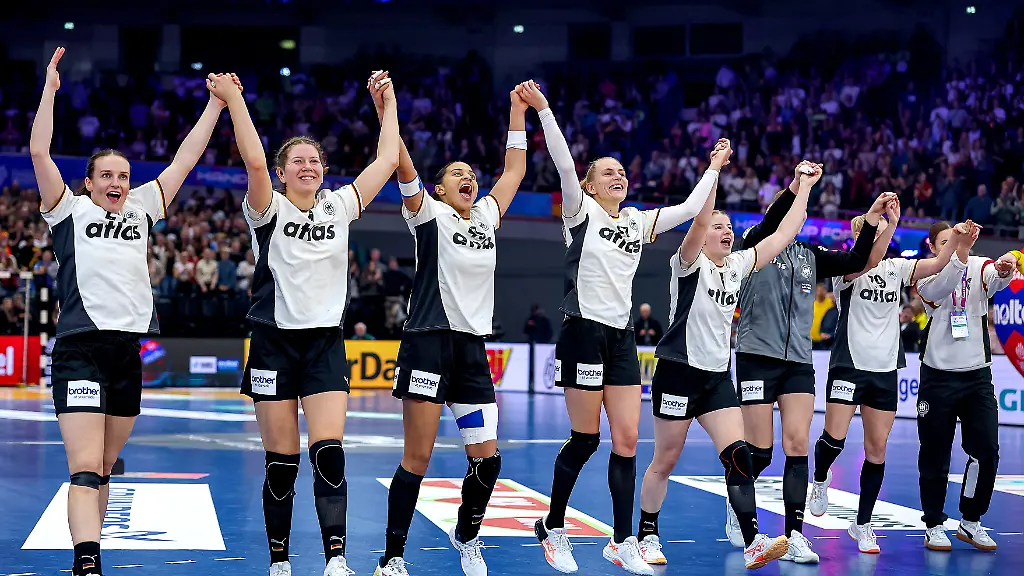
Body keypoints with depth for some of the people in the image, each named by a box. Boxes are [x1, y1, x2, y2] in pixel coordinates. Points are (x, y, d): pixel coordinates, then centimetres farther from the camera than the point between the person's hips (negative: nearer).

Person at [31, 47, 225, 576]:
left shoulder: (141, 209, 17)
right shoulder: (70, 210, 6)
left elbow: (184, 160, 18)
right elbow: (38, 151, -4)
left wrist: (216, 105, 17)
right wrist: (50, 89, -6)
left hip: (131, 349, 5)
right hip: (81, 349, -5)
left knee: (102, 469, 12)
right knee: (85, 469, -16)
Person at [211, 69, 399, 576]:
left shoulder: (339, 207, 8)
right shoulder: (269, 211, -2)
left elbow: (388, 160, 8)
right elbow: (254, 162, -21)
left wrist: (389, 102, 14)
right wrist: (233, 99, -19)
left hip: (326, 344, 2)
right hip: (275, 344, -2)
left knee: (328, 454, -12)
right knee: (281, 463, 1)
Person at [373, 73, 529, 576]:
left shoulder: (487, 215, 17)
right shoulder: (429, 214, 2)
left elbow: (514, 169, 26)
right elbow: (401, 164, -12)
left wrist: (519, 111, 29)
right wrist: (385, 110, -23)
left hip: (472, 347, 6)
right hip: (429, 342, -5)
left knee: (487, 457, 2)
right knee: (417, 458, -7)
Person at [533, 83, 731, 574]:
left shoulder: (639, 222, 15)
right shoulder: (581, 212, -1)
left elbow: (690, 208, 22)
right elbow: (564, 165, -14)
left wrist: (713, 169, 27)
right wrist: (543, 111, -21)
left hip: (622, 338, 6)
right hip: (583, 332, -5)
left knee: (627, 441, 1)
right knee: (585, 439, -2)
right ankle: (553, 528, 15)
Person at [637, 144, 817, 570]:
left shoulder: (737, 266, 10)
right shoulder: (689, 264, -7)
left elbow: (784, 234, 11)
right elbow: (700, 219, -25)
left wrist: (803, 188, 9)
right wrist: (714, 167, -30)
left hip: (717, 377, 5)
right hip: (679, 371, -5)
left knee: (738, 455, -9)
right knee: (665, 460, 3)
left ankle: (753, 543, -16)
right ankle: (647, 537, 18)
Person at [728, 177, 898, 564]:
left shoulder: (810, 257, 14)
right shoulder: (756, 246, -1)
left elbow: (855, 262, 4)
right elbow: (769, 223, -22)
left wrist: (872, 219, -7)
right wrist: (795, 186, -34)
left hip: (798, 362, 4)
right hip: (757, 357, -4)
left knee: (797, 445, -7)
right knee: (759, 451, -2)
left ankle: (794, 536, -8)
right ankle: (735, 507, 26)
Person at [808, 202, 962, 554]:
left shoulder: (896, 268, 8)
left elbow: (937, 264, -4)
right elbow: (869, 261, -28)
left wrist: (958, 237, -19)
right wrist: (892, 224, -39)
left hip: (885, 370, 4)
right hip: (849, 366, -4)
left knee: (877, 450, 4)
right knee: (834, 438, -14)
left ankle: (863, 525, 14)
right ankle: (820, 481, 21)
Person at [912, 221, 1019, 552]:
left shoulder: (980, 267, 0)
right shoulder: (926, 276, -3)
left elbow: (996, 277, -23)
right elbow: (941, 287, -26)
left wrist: (1005, 267, -48)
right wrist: (961, 251, -43)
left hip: (977, 374, 1)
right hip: (938, 375, -1)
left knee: (986, 451, -3)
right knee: (935, 455, 2)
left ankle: (971, 522, 13)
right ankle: (934, 525, 14)